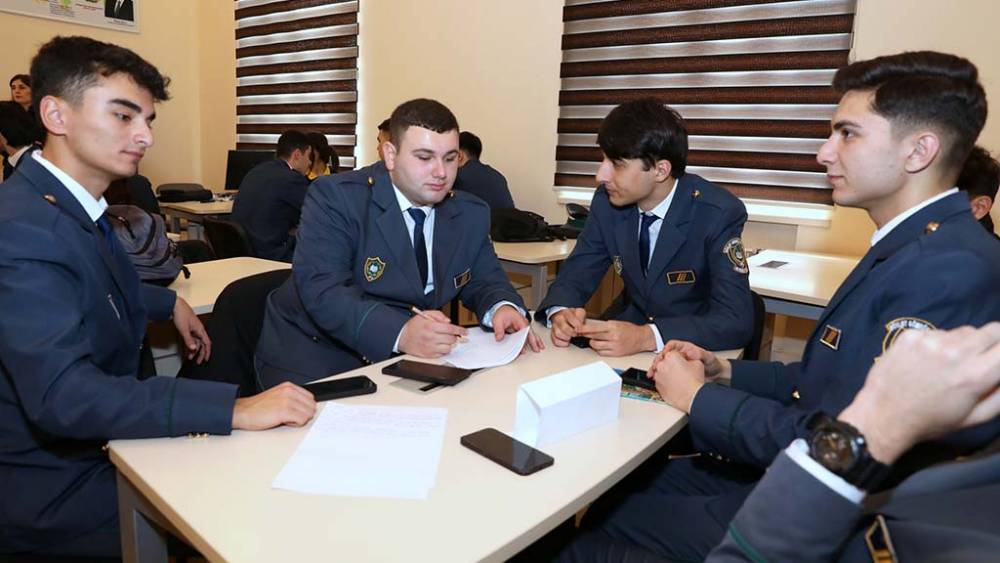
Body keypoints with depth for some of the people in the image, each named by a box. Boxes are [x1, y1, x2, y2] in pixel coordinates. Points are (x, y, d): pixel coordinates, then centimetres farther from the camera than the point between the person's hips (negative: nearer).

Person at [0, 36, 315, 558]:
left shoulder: (70, 202, 2)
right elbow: (62, 394, -37)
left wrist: (169, 302, 21)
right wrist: (234, 408, -40)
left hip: (96, 444, 8)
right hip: (55, 489, -8)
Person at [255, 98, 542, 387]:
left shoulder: (472, 213, 2)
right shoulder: (335, 197, -14)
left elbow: (484, 281, 10)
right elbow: (320, 290, -24)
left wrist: (503, 308, -16)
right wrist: (400, 332, -40)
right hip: (317, 358, -5)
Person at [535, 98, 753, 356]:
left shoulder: (719, 214, -20)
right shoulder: (607, 200, -8)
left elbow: (736, 320, -25)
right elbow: (576, 274, -2)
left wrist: (646, 337, -38)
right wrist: (561, 313, -24)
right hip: (630, 332, 3)